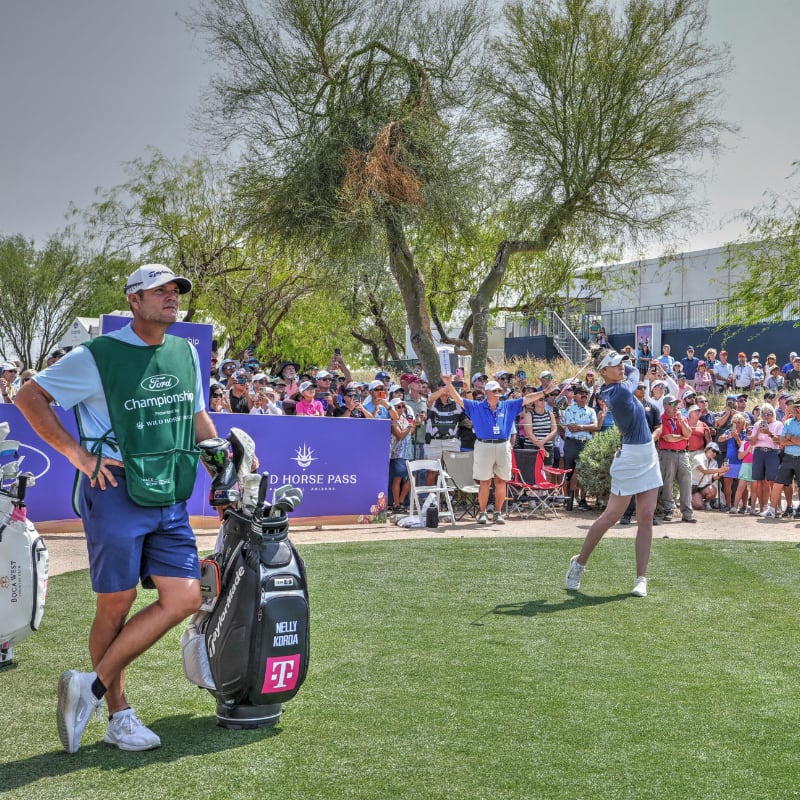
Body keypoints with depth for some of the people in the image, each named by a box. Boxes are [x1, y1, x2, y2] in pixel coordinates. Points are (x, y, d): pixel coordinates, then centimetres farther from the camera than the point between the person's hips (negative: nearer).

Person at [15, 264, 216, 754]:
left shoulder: (186, 353, 11)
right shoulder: (99, 356, -6)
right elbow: (30, 397, -2)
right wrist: (77, 453, -8)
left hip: (171, 498, 6)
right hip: (116, 491, -6)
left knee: (184, 598, -2)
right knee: (116, 606, 1)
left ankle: (92, 686, 6)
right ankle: (120, 717, 16)